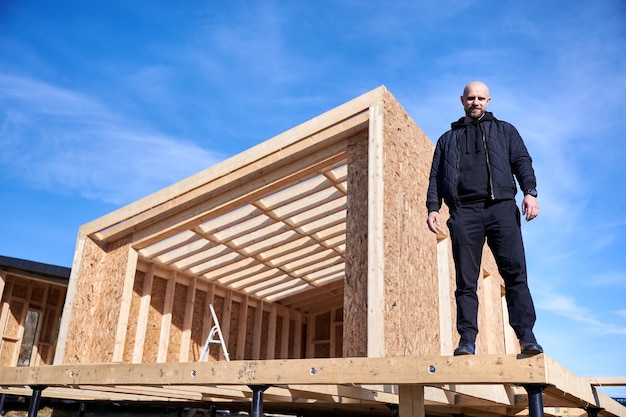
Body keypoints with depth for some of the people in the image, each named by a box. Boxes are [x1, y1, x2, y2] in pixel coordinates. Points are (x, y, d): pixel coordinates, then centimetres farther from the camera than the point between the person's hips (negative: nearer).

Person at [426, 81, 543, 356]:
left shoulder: (504, 131, 23)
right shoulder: (448, 139, 26)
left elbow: (522, 162, 10)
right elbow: (436, 177, 18)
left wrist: (530, 192, -8)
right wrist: (433, 207, 2)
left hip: (501, 207, -1)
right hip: (464, 212, 1)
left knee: (515, 273, -10)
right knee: (465, 280, -4)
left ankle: (526, 336, -10)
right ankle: (467, 340, -5)